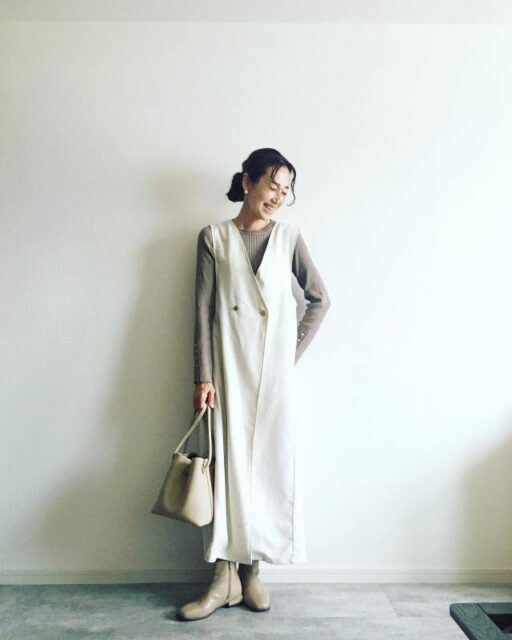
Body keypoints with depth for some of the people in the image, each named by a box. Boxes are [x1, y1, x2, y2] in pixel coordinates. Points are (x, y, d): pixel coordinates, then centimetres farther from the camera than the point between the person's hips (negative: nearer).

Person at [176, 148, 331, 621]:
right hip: (228, 370, -1)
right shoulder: (213, 237, 3)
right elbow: (204, 311, -1)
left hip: (274, 372, 1)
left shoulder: (289, 237, 6)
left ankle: (251, 571, 20)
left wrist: (295, 351, 1)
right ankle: (224, 577, 13)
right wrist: (203, 376, -7)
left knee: (268, 464, 4)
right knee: (226, 464, 1)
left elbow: (320, 299, 9)